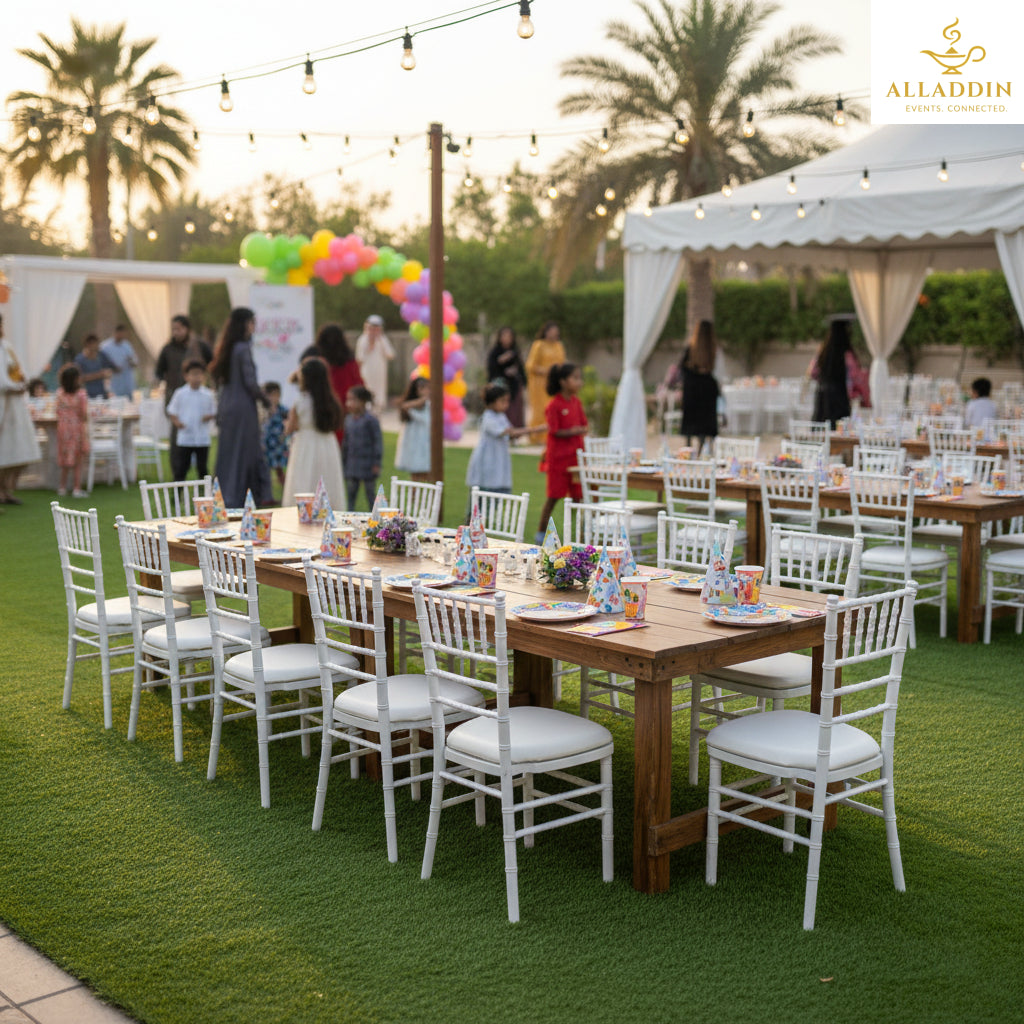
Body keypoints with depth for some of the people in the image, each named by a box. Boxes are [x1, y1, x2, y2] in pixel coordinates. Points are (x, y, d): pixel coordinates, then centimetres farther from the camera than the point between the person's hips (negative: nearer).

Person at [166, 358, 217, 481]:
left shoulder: (208, 395, 2)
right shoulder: (180, 394, -1)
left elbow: (214, 412, 10)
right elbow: (171, 412, 4)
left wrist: (209, 417, -12)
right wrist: (177, 422, -14)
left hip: (203, 439, 1)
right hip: (184, 438, -1)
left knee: (202, 468, 11)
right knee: (180, 468, 0)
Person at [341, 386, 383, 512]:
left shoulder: (371, 420, -11)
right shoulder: (348, 420, 9)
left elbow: (378, 441, -11)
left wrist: (376, 463, -14)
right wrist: (343, 462, 17)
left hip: (367, 465, -6)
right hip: (352, 465, 6)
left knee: (370, 495, 3)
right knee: (351, 494, 8)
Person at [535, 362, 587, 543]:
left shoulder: (576, 402, 6)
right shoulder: (554, 405, -13)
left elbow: (584, 425, 10)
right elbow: (554, 431, -15)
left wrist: (580, 430, -10)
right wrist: (571, 432, -27)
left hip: (575, 455, 6)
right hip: (558, 457, -6)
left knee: (577, 496, 7)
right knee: (553, 497, 2)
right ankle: (541, 533, 14)